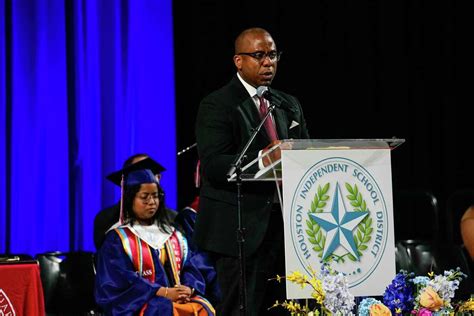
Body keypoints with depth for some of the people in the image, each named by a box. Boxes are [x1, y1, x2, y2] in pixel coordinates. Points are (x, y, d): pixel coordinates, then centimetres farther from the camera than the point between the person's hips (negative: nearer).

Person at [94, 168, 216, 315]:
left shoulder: (173, 235, 21)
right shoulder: (118, 239, 5)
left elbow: (191, 266, 13)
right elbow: (121, 280, -6)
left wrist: (189, 289, -11)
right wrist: (163, 292, -16)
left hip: (179, 299, 4)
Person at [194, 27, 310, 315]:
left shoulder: (290, 105, 18)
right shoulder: (217, 105, -4)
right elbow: (213, 165, -15)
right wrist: (262, 160, -29)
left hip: (285, 224, 6)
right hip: (242, 229, -6)